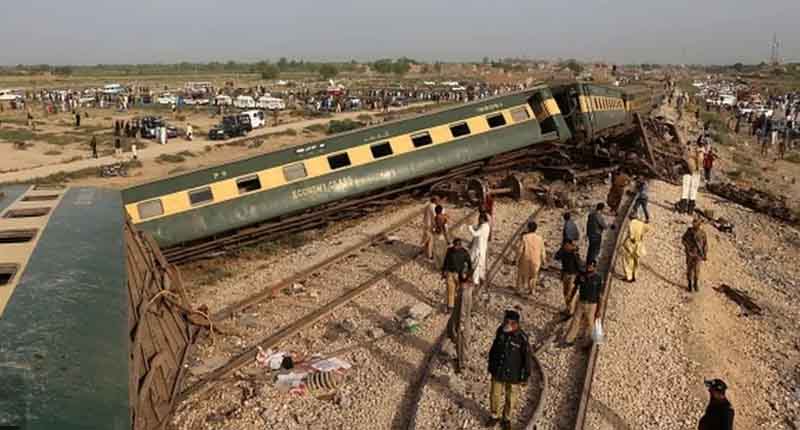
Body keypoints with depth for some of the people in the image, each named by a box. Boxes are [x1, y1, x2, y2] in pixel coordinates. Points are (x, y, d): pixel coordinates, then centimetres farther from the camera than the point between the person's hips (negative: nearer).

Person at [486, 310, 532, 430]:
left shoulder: (521, 338, -27)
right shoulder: (500, 331, -13)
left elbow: (526, 358, -16)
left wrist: (525, 376, -9)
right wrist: (491, 365, 10)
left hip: (513, 374, -3)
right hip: (498, 371, 3)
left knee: (510, 397, 18)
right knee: (495, 394, 18)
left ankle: (506, 419, 43)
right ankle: (495, 416, 43)